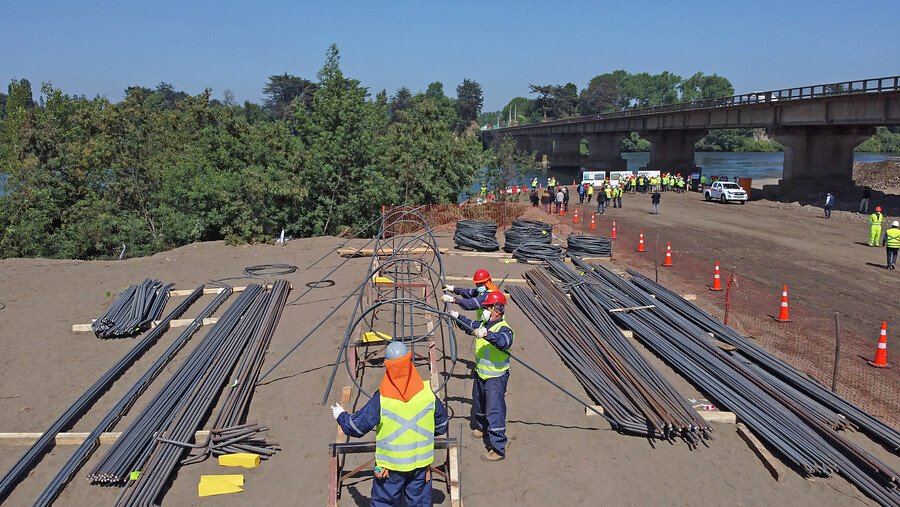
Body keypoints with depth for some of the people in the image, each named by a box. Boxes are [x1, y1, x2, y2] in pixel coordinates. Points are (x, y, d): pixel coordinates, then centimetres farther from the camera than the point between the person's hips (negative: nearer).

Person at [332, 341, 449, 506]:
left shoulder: (381, 399, -21)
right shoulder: (427, 393, -14)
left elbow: (357, 426, -8)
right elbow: (441, 424, 3)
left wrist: (341, 416, 12)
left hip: (390, 465, -2)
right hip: (421, 462, 2)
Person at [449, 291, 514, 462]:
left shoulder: (504, 328, -24)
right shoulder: (484, 324, 2)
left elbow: (505, 341, -46)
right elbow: (470, 326, 23)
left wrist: (487, 334, -58)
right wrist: (458, 317, 11)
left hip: (496, 378, -9)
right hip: (480, 374, 9)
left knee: (495, 411, -6)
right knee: (479, 404, 29)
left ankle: (498, 449, 1)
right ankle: (480, 427, 56)